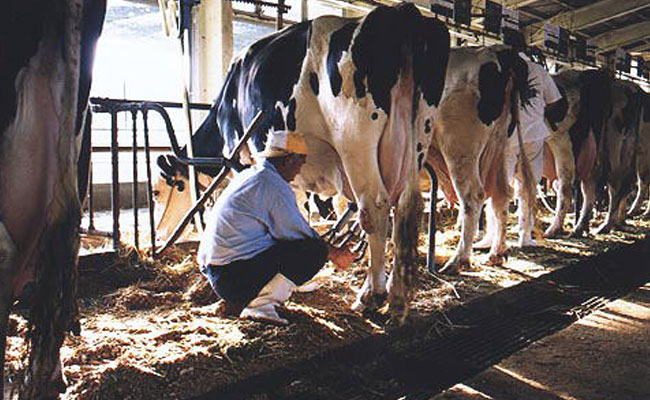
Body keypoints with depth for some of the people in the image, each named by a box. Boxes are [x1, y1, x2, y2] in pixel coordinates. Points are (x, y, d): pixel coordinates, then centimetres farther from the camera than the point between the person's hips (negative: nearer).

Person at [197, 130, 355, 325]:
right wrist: (332, 253, 11)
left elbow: (285, 228, 25)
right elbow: (298, 232, -7)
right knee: (314, 251, -11)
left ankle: (240, 301, 15)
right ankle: (260, 305, -8)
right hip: (235, 276, -10)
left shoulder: (248, 176, 19)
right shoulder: (274, 185, -12)